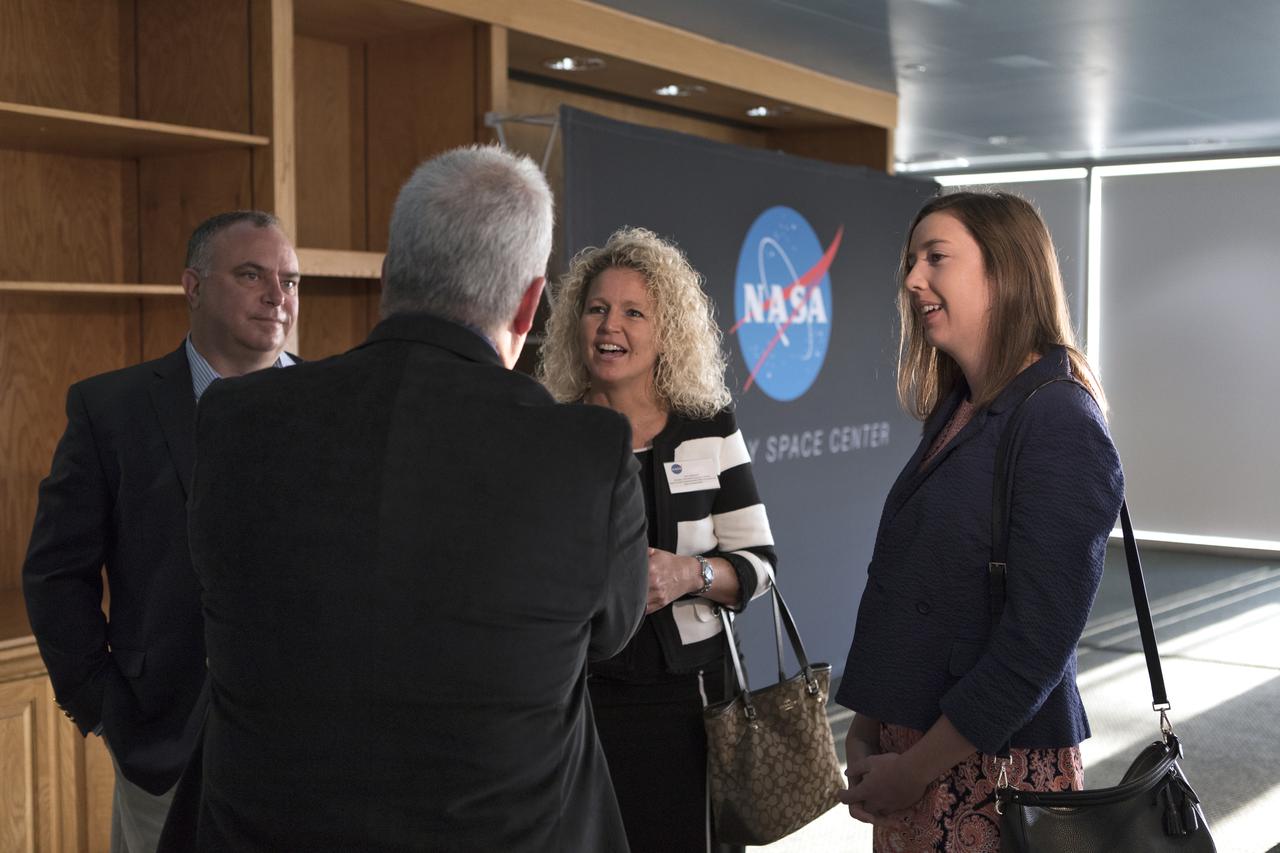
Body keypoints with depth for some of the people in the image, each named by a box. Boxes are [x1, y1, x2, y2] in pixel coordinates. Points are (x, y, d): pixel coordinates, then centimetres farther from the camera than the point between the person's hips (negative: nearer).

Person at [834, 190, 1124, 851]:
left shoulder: (1060, 425, -17)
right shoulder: (954, 413, 7)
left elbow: (1036, 645, -21)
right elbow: (892, 586, 9)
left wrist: (914, 771, -15)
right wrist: (865, 730, 1)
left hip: (998, 770, -7)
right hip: (907, 754, 7)